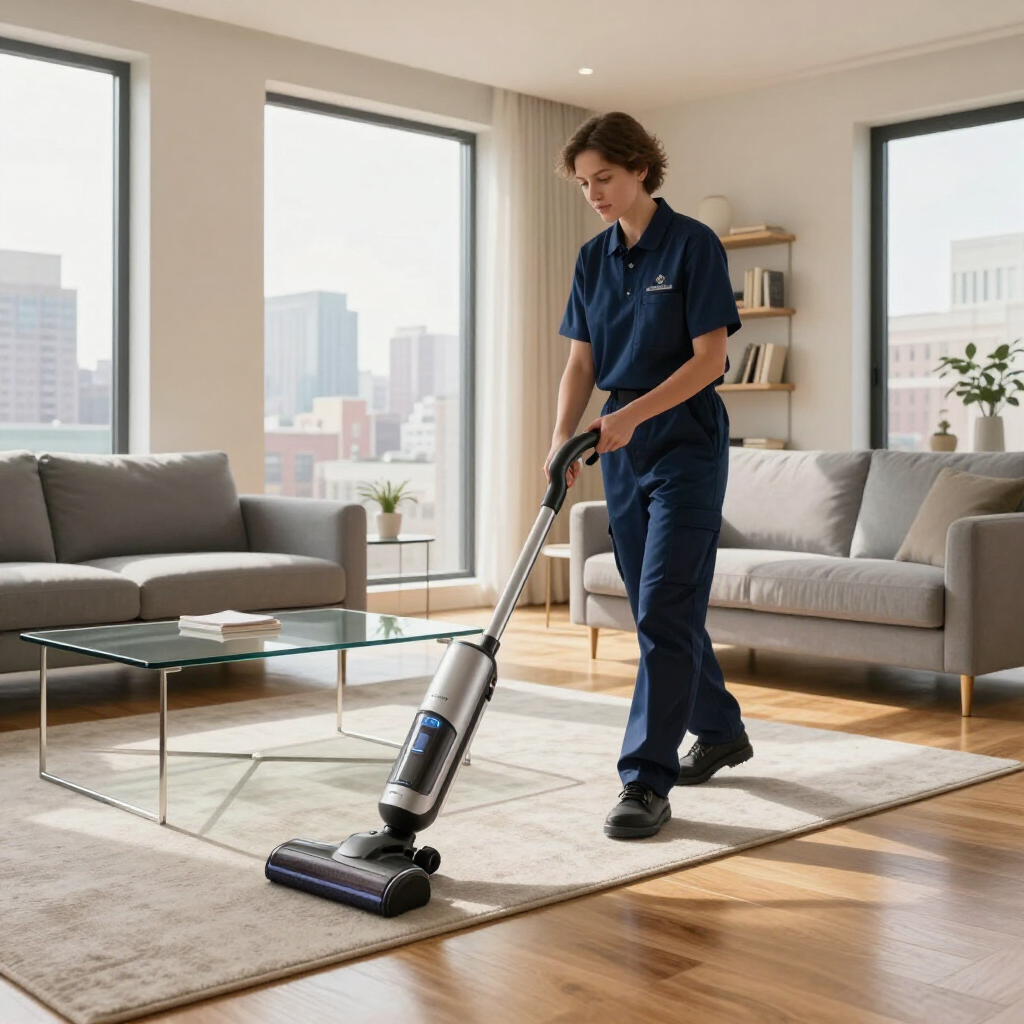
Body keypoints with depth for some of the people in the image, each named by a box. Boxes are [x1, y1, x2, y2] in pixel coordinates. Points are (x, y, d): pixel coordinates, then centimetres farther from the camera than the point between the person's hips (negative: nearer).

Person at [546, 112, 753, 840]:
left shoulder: (693, 244, -9)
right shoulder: (594, 259, 9)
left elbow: (709, 358, -15)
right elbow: (582, 363, 8)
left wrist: (631, 414, -23)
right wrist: (565, 437, -6)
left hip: (685, 441, -7)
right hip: (623, 447, 7)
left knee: (664, 611, -11)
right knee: (661, 608, 13)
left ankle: (647, 783, -8)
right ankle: (722, 731, 32)